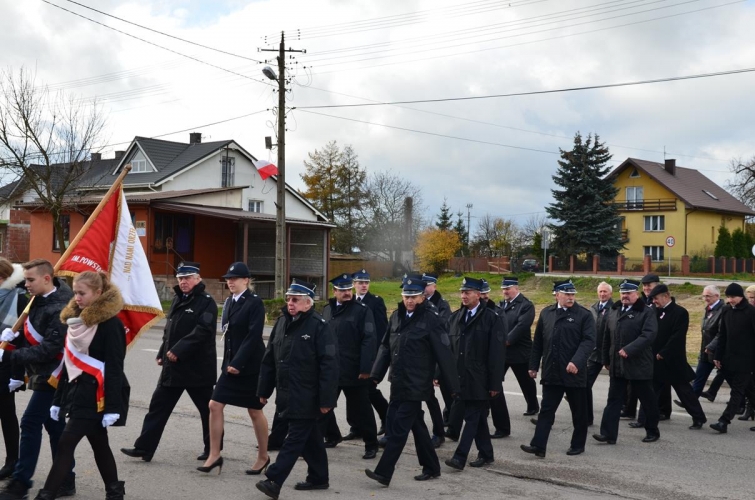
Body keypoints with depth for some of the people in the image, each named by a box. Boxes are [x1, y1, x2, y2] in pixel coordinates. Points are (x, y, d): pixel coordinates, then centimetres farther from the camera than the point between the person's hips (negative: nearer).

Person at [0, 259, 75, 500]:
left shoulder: (59, 309, -23)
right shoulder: (42, 299, 5)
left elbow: (48, 350, -26)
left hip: (50, 376, -9)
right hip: (44, 373, 9)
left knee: (30, 423, -6)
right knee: (54, 425, 13)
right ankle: (65, 480, 22)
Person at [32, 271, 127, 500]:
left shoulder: (110, 323, -15)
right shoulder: (75, 318, 11)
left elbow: (114, 368, -17)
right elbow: (69, 362, 15)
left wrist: (112, 407, -20)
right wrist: (58, 399, 15)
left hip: (97, 395, -8)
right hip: (78, 391, 8)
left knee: (66, 443, -8)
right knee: (98, 443, 14)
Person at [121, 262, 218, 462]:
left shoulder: (206, 302, -12)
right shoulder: (178, 300, 14)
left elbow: (202, 331, -23)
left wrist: (178, 350, -24)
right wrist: (162, 353, 12)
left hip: (197, 367, -8)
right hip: (172, 366, 8)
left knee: (207, 409, 5)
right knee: (158, 405, 6)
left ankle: (212, 449, 19)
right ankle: (144, 447, 11)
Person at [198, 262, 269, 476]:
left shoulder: (255, 303, -12)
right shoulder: (229, 302, 10)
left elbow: (254, 336, -18)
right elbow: (228, 332, 14)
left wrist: (238, 362, -22)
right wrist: (228, 362, 9)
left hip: (250, 366, -7)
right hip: (231, 364, 7)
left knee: (255, 411, 5)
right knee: (215, 405, 0)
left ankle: (263, 456, 21)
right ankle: (214, 454, 9)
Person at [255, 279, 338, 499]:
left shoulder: (319, 326, -13)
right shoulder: (282, 322, 9)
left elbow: (329, 365, -16)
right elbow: (269, 359, 14)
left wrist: (326, 399, -19)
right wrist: (264, 390, 14)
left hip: (306, 397, -7)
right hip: (287, 395, 7)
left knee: (295, 438, -4)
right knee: (309, 437, 17)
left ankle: (274, 480, -5)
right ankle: (318, 478, 27)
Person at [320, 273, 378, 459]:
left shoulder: (362, 310, -7)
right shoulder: (327, 310, 11)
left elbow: (368, 341, -13)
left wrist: (366, 368, -18)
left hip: (353, 371, -5)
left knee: (360, 410, 3)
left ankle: (371, 444, 16)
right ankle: (332, 436, 31)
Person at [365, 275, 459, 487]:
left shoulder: (431, 319, -12)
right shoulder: (396, 316, 8)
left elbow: (444, 355, -12)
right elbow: (385, 348, 13)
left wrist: (453, 386, -11)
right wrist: (376, 375, 6)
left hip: (416, 386, -7)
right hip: (398, 384, 7)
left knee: (399, 428, -6)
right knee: (416, 426, 15)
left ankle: (384, 472, -3)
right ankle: (431, 467, 28)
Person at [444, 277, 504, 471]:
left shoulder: (491, 318, -7)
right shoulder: (455, 316, 9)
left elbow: (497, 352, -10)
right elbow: (448, 347, 9)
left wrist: (495, 382, -13)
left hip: (479, 380, -5)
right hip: (459, 378, 6)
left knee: (472, 417, -5)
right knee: (477, 417, 14)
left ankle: (460, 457, -6)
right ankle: (486, 454, 24)